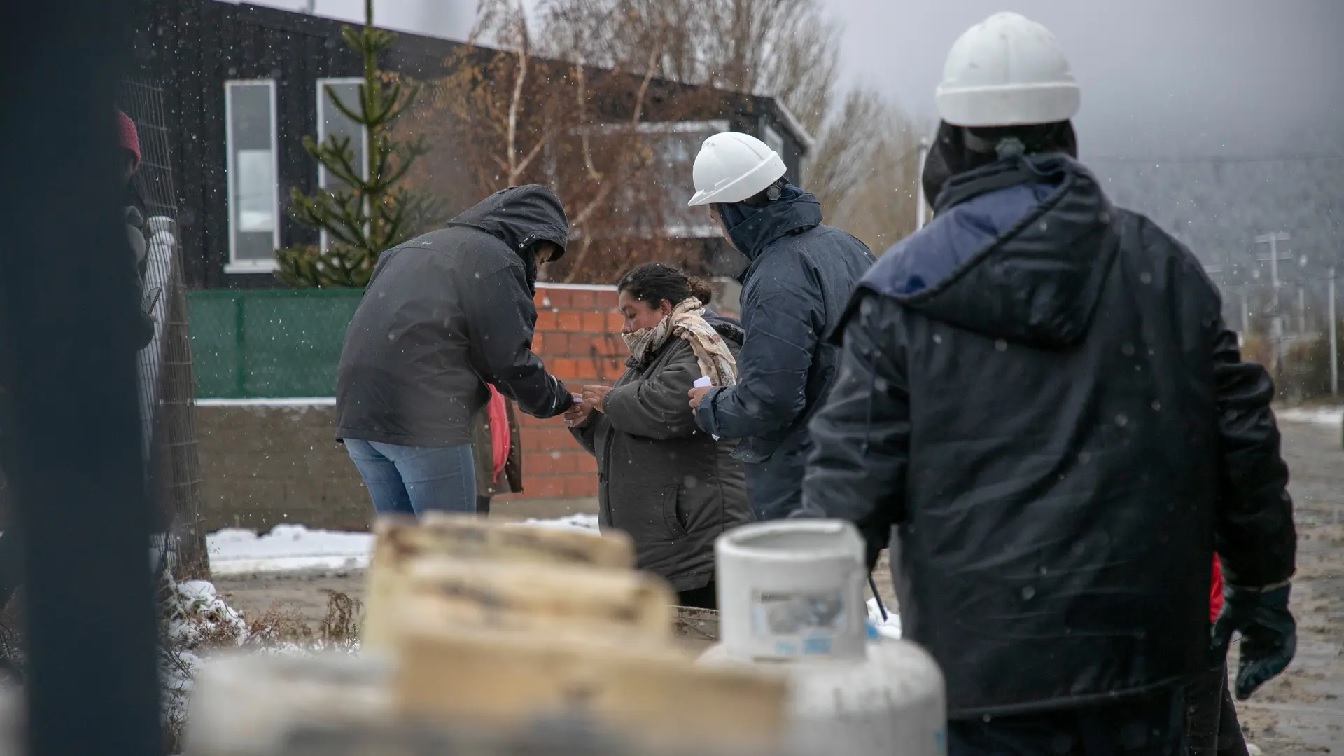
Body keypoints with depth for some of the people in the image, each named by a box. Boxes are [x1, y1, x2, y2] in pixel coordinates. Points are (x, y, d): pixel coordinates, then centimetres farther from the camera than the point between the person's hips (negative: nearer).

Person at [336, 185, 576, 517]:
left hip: (357, 413, 8)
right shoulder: (495, 259, -2)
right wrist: (560, 399, 10)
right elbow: (510, 360, -6)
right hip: (425, 419, -8)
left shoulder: (414, 248, 26)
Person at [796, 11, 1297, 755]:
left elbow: (852, 477, -7)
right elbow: (1242, 437, 10)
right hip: (1143, 650, 3)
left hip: (986, 669, -3)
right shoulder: (1163, 267, 6)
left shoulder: (903, 291, -4)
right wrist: (1262, 587, 22)